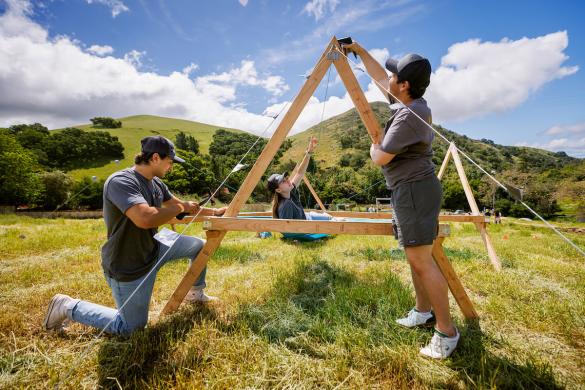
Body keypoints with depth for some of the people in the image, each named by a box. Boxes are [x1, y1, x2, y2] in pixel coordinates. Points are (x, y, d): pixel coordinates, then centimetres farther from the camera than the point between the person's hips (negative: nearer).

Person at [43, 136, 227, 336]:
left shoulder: (156, 183, -1)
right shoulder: (120, 181, -27)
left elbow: (179, 204, 14)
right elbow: (145, 218, -43)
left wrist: (215, 212, 17)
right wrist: (180, 208, -26)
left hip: (153, 248, 8)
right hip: (128, 267, -8)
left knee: (200, 245, 11)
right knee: (131, 327, 8)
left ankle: (196, 293, 33)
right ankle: (68, 307, 22)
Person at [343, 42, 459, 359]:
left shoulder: (409, 116, -18)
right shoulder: (410, 102, 12)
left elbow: (380, 159, -14)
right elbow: (379, 77, 25)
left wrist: (374, 146, 8)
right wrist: (359, 51, 31)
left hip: (414, 190, -11)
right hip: (410, 190, 11)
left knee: (421, 261, -8)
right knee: (415, 257, 16)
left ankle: (447, 332, 5)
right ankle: (423, 312, 29)